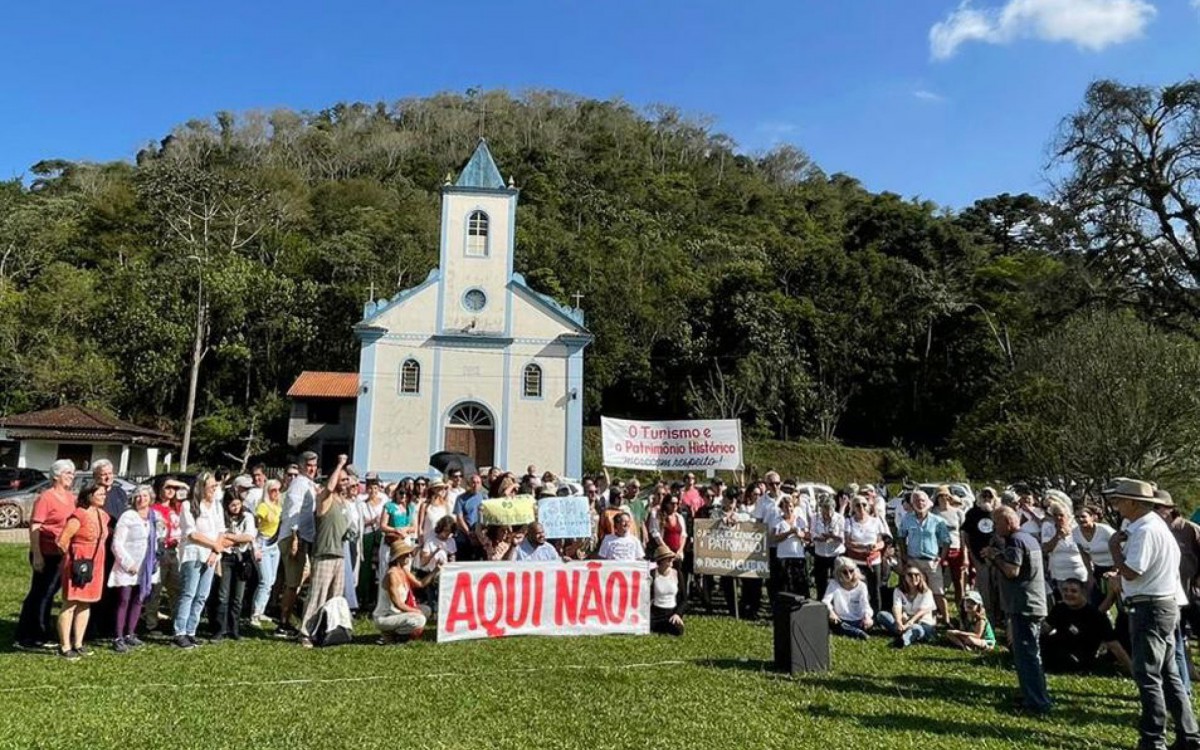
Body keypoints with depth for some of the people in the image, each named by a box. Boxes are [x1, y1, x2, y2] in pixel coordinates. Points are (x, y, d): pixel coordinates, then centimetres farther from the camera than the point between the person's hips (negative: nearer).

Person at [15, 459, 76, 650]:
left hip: (64, 555, 7)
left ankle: (41, 635, 25)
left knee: (49, 594, 15)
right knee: (39, 594, 0)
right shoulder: (46, 497, -12)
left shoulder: (71, 497, 10)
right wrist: (36, 555, -19)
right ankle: (25, 637, 10)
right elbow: (34, 527, -15)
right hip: (46, 554, -7)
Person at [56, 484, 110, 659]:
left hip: (95, 566, 8)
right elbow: (62, 541, -15)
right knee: (70, 605, 0)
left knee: (85, 604, 13)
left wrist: (95, 557, 14)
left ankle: (78, 643, 21)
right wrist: (73, 556, -1)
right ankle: (65, 646, 6)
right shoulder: (79, 515, -15)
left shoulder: (103, 515, 9)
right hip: (78, 565, -8)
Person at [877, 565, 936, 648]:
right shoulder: (899, 590, 2)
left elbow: (922, 612, -19)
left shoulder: (926, 592, -5)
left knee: (917, 629, -40)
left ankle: (904, 638, -72)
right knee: (882, 615, -19)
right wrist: (899, 623, -38)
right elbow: (897, 608, -16)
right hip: (904, 622, 4)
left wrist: (908, 624, -35)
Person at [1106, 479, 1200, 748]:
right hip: (1164, 605, 11)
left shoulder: (1145, 531, -20)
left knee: (1147, 674, -4)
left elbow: (1130, 572, -24)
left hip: (1150, 609, -11)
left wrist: (1113, 546, -12)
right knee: (1168, 674, 16)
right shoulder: (1156, 525, 13)